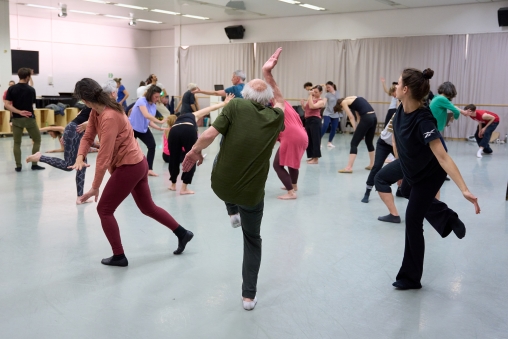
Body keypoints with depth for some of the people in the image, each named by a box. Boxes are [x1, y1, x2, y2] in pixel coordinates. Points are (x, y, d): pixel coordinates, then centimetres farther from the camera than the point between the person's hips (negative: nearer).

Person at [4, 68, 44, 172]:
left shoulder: (12, 89, -2)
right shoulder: (31, 89, -3)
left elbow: (7, 105, -10)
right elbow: (32, 105, 5)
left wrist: (19, 112, -12)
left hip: (16, 119, 2)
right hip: (29, 119, -2)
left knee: (17, 143, 11)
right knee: (37, 140, 12)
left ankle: (18, 166, 8)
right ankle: (34, 164, 7)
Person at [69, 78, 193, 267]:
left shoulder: (109, 118, -26)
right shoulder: (96, 112, 3)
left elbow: (104, 156, -26)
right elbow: (88, 136, 5)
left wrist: (95, 187, -21)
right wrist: (80, 157, -16)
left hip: (129, 167, -10)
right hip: (137, 164, 10)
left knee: (104, 209, 1)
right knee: (147, 207, 21)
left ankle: (119, 257, 12)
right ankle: (182, 234, 32)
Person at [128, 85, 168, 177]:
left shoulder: (153, 106, 0)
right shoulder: (142, 100, -22)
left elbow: (150, 122, -2)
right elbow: (146, 115, -36)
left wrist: (160, 128, -16)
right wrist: (160, 122, -39)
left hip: (143, 129, 6)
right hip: (132, 128, -6)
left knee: (152, 145, -12)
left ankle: (149, 169, -7)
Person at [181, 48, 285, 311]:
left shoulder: (236, 106, -7)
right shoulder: (275, 118, 1)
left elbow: (209, 135, -16)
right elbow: (279, 100, 24)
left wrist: (194, 152, 1)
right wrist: (268, 73, 23)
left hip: (221, 186, 0)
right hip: (252, 193, 0)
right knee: (252, 240, 21)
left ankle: (233, 213, 52)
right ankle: (249, 295, 18)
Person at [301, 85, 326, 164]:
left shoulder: (321, 101, -4)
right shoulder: (310, 98, 16)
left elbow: (312, 106, -20)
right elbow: (305, 109, 21)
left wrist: (310, 95, -15)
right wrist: (302, 104, 1)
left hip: (315, 120, -8)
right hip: (308, 120, 8)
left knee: (315, 139, -7)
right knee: (308, 139, 10)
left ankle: (316, 159, -5)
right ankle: (312, 157, 20)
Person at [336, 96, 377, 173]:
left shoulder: (344, 102, 6)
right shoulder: (353, 98, 28)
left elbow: (351, 117, -1)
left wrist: (355, 130, 1)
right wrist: (358, 131, 18)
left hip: (366, 119, -8)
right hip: (373, 117, 8)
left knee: (354, 143, -3)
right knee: (369, 142, 23)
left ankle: (349, 167, -9)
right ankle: (372, 165, 33)